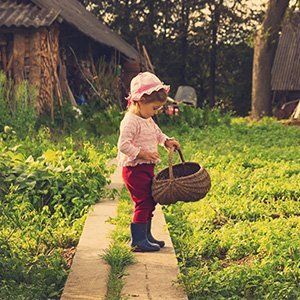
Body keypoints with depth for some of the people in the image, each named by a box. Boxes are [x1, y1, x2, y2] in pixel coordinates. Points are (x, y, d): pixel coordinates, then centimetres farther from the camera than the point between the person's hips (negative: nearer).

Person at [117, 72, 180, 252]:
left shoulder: (148, 120, 12)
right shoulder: (131, 121, -19)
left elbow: (157, 133, 30)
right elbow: (123, 145, -26)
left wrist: (166, 141, 12)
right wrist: (142, 153, -27)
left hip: (147, 168, 10)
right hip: (135, 168, -10)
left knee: (150, 202, 15)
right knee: (143, 203, -7)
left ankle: (146, 236, 27)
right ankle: (138, 241, 1)